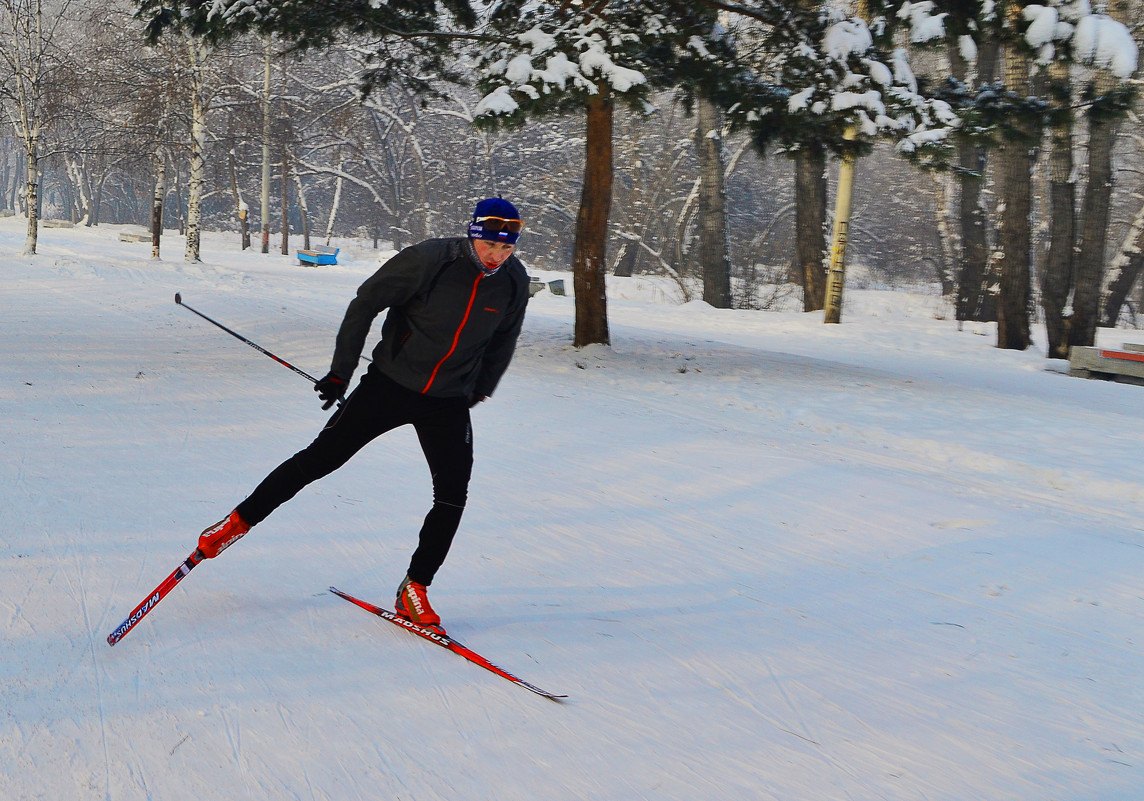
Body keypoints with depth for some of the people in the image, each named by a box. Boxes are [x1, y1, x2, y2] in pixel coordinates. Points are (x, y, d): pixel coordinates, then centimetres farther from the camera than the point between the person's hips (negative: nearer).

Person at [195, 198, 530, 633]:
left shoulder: (514, 283, -7)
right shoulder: (430, 259, -19)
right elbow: (366, 302, -9)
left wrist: (479, 389, 21)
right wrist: (340, 372, -7)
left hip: (448, 401, 3)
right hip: (390, 382, -3)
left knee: (452, 496, -8)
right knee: (321, 456, -2)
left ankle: (414, 590, 5)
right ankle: (240, 522, 14)